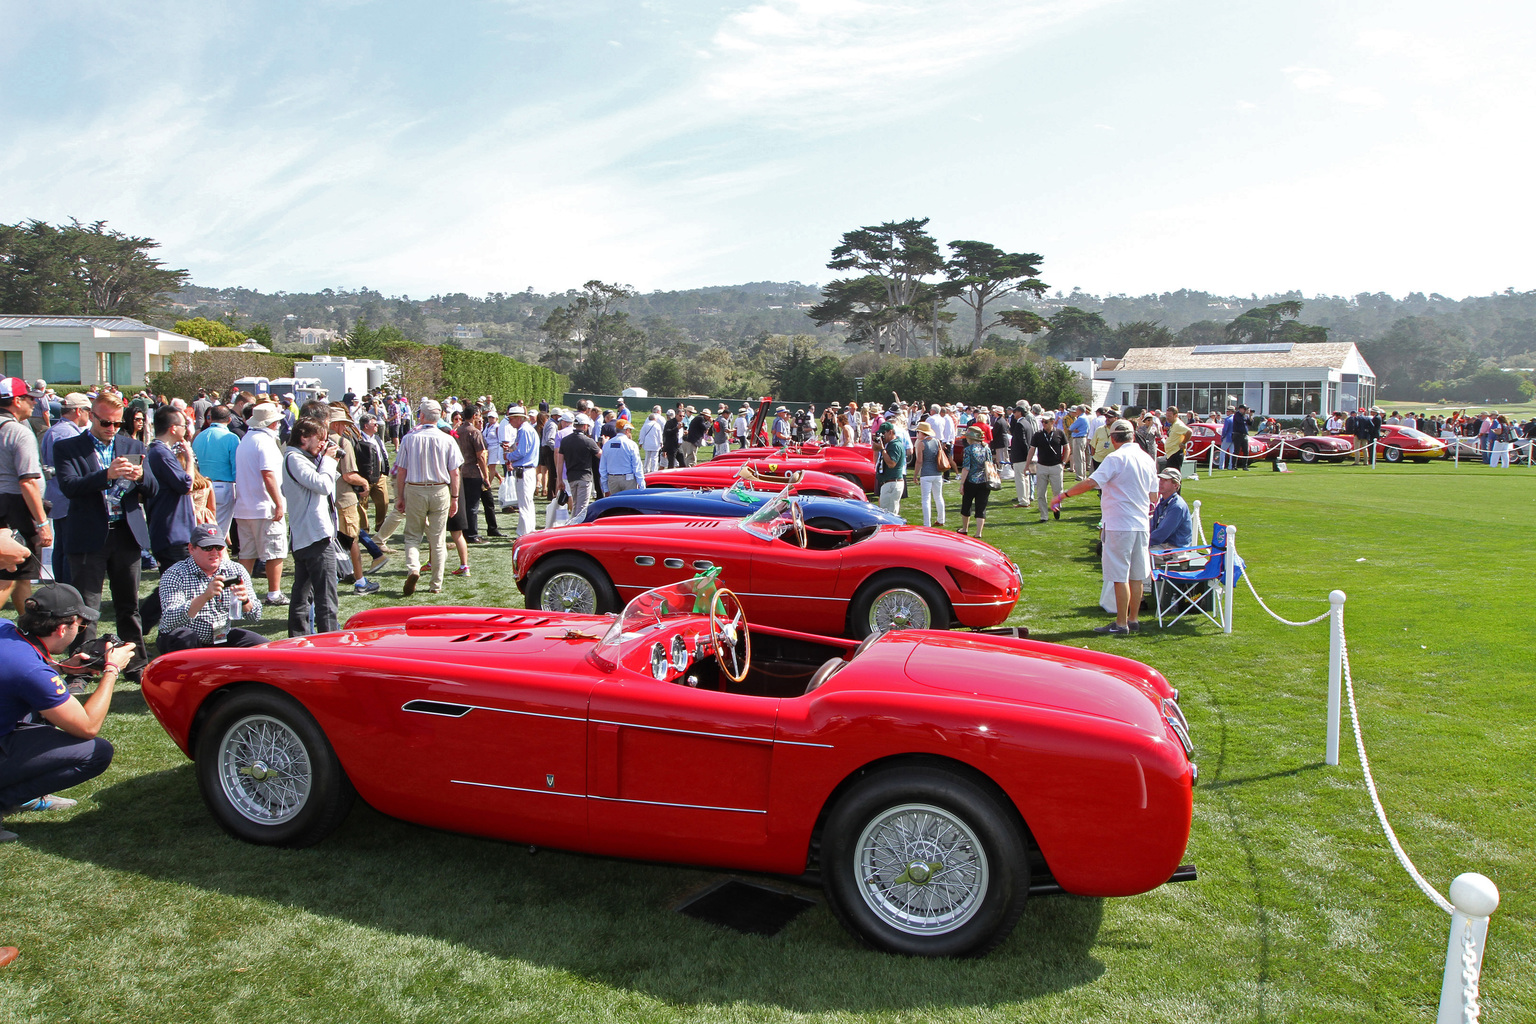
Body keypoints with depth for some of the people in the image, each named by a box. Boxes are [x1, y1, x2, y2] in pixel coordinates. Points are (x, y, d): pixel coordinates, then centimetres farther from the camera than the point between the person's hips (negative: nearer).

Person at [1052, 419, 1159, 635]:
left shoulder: (1116, 458, -12)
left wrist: (1063, 495, -16)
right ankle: (1133, 620, 19)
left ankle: (1121, 624, 0)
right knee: (1137, 575, 12)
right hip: (1142, 524, 7)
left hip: (1120, 524, -7)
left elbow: (1091, 483, -23)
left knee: (1120, 576, -3)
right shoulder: (1148, 460, 10)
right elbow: (1154, 497, 16)